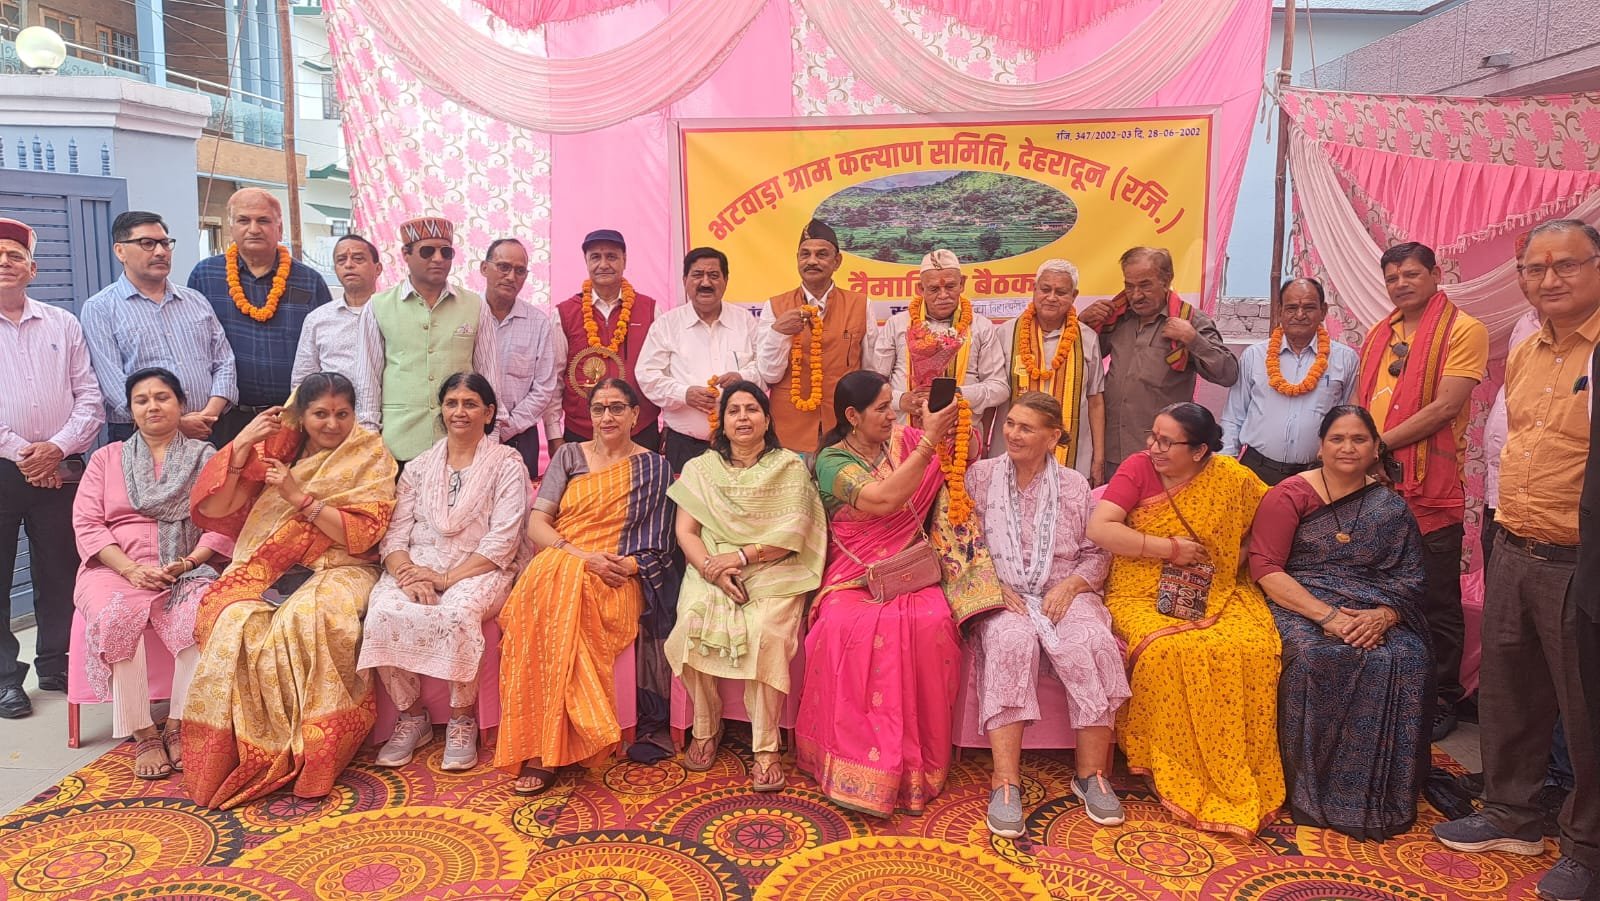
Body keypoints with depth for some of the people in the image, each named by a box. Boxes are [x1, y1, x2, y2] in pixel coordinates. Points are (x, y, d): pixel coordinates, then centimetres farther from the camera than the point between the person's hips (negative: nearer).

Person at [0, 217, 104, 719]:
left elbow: (89, 397, 5)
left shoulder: (62, 324, 10)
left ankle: (56, 665, 21)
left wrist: (57, 447, -9)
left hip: (59, 466, 2)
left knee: (60, 572, 8)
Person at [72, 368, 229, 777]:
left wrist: (187, 564, -15)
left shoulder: (205, 458, 14)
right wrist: (132, 569, -11)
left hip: (186, 571, -1)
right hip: (117, 570, 1)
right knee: (114, 618, -33)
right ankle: (143, 734, -23)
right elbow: (87, 523, 5)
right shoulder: (107, 458, 17)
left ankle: (179, 726, -20)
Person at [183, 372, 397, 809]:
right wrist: (241, 446, -7)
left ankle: (309, 753, -22)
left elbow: (362, 535, -8)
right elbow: (213, 511, 3)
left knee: (304, 620, -35)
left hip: (338, 570, -3)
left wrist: (300, 497, -14)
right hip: (270, 569, 3)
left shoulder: (370, 457, 2)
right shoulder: (277, 449, 9)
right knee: (236, 622, -29)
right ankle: (241, 751, -17)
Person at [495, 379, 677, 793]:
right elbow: (536, 525, 4)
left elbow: (656, 548, 6)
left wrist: (625, 566, -14)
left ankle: (544, 749, -31)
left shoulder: (654, 468, 13)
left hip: (618, 580, -2)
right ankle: (544, 749, -32)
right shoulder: (569, 455, 16)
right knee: (551, 589, -35)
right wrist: (579, 555, -13)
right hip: (557, 564, 2)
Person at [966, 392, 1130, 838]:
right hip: (1001, 597, -1)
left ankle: (1091, 773, -16)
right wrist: (992, 585, -10)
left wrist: (1070, 585, -10)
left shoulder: (1074, 485, 11)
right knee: (1012, 643, -36)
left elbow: (1097, 553, 9)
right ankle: (1005, 781, -35)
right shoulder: (980, 475, 8)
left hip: (1065, 594, 2)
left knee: (1094, 644, -31)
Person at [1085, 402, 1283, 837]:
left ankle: (1239, 780, -11)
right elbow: (1098, 529, -13)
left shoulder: (1233, 478, 2)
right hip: (1143, 594, -2)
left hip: (1215, 595, 2)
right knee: (1169, 651, -32)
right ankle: (1181, 779, -15)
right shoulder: (1137, 468, -3)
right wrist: (1172, 549, -12)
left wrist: (1241, 556, -5)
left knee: (1251, 650, -27)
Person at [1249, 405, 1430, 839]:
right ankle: (1314, 793, -19)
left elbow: (1409, 578, 6)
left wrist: (1383, 616, -17)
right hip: (1300, 605, -3)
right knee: (1316, 659, -35)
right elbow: (1264, 567, -9)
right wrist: (1325, 615, -19)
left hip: (1375, 618, 3)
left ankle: (1380, 797, -12)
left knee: (1406, 663, -28)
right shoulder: (1290, 495, 2)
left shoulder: (1391, 509, 13)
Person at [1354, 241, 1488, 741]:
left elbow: (1446, 406, -15)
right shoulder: (1380, 333, 14)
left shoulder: (1464, 330, -6)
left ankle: (1442, 701, 19)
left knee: (1437, 604, 5)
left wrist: (1380, 443, -14)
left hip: (1430, 489, -6)